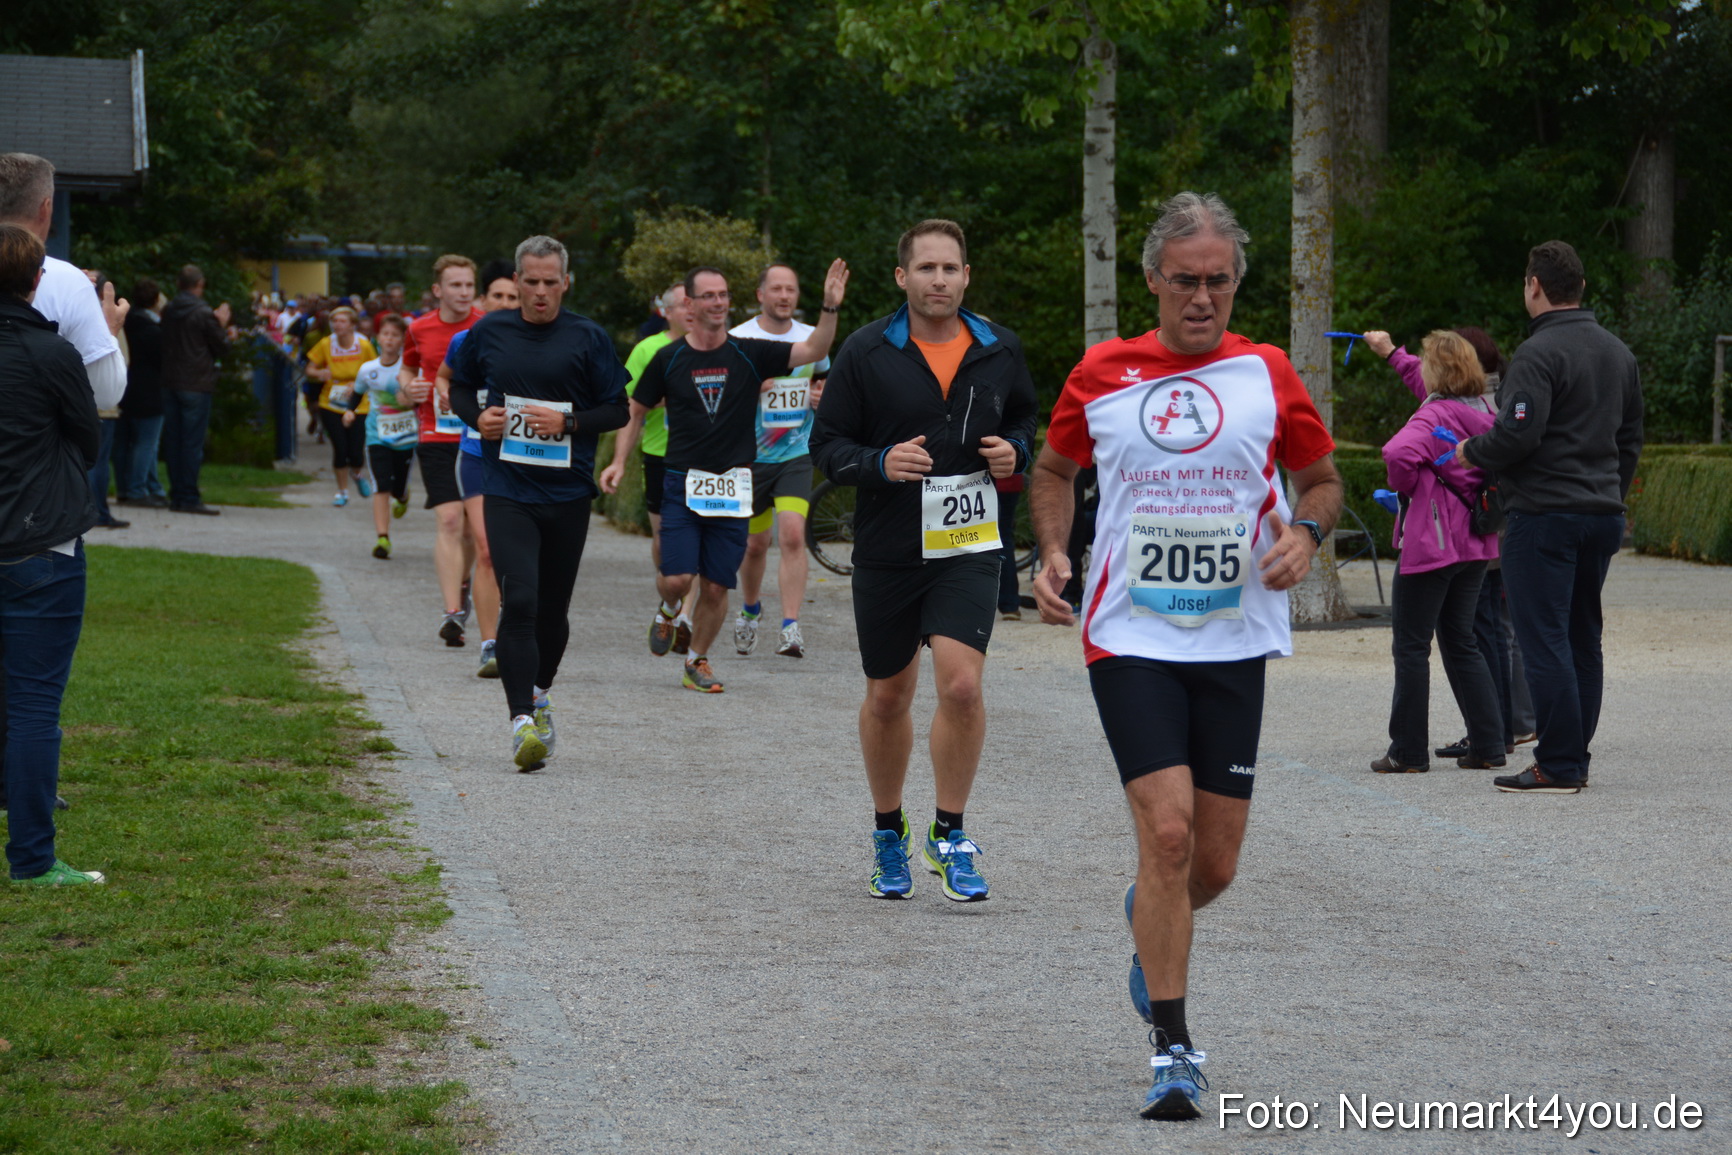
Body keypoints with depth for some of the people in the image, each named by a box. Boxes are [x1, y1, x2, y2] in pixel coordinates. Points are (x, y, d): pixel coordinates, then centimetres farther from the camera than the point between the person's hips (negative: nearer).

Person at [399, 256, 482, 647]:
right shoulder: (419, 330, 4)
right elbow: (406, 369, 21)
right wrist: (409, 388, -1)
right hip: (436, 437, 0)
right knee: (448, 520, -12)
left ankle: (461, 588, 37)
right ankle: (452, 612, -15)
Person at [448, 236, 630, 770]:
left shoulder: (587, 338, -1)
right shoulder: (488, 332, 4)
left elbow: (618, 410, 2)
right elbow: (460, 386, 19)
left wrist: (567, 423, -14)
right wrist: (477, 415, -2)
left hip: (568, 492, 1)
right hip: (506, 491, -1)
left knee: (553, 607, 12)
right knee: (518, 602, -15)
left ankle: (540, 693, 37)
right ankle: (521, 719, -17)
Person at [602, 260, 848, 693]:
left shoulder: (750, 355, 1)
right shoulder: (669, 359, 1)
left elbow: (814, 351, -8)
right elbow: (636, 412, 13)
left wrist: (831, 308, -23)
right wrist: (619, 461, 2)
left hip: (732, 486, 1)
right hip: (682, 483, -1)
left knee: (716, 587, 2)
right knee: (677, 578, -11)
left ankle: (697, 661, 22)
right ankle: (668, 611, 25)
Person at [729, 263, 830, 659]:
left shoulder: (811, 338, 4)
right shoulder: (738, 338, -5)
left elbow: (825, 378, 22)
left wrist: (824, 393, -2)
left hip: (796, 455, 1)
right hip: (750, 457, -1)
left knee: (792, 535, -17)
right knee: (755, 544, 10)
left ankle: (790, 627, -18)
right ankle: (749, 612, 38)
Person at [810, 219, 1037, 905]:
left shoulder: (999, 351, 3)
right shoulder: (866, 353, -4)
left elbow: (1024, 419, 20)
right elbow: (827, 443, -1)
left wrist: (1014, 451, -2)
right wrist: (879, 464, -20)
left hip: (969, 546, 0)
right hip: (887, 551, 0)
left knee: (961, 686, -16)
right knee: (888, 696, 11)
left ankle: (950, 836, 1)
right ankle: (889, 835, 31)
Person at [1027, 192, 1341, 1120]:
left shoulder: (1267, 375, 3)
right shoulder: (1102, 374, 2)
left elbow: (1322, 480, 14)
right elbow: (1054, 469, 18)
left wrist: (1304, 533, -8)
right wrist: (1052, 554, 2)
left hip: (1233, 643, 2)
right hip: (1129, 638, -2)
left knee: (1214, 864, 4)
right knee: (1167, 829, -16)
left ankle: (1151, 921, 42)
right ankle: (1172, 1051, -7)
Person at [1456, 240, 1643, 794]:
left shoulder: (1538, 353, -14)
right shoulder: (1619, 353, 14)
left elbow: (1517, 435, -21)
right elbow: (1631, 439, 21)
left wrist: (1471, 451, -3)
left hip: (1544, 515, -8)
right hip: (1604, 514, 9)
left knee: (1544, 641, -6)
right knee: (1583, 639, 13)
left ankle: (1559, 766, -8)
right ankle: (1575, 758, 16)